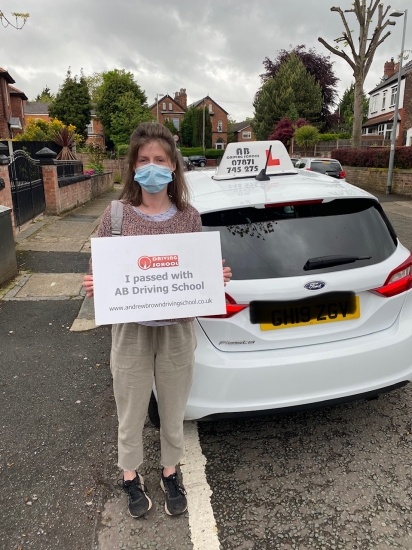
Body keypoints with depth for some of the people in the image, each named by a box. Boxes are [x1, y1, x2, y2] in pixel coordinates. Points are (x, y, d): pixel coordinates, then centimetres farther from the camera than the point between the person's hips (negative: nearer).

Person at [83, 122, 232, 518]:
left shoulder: (189, 217, -2)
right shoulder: (117, 215, -7)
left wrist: (217, 278, -14)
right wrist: (93, 288, -21)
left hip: (177, 331, 1)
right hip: (130, 331, -1)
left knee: (173, 412, 19)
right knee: (131, 414, 17)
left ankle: (170, 473, 46)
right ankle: (131, 477, 44)